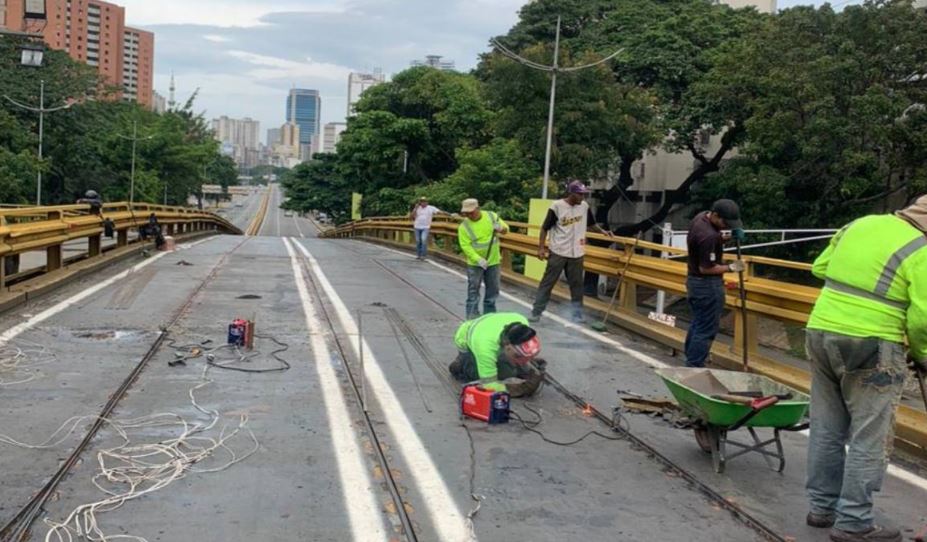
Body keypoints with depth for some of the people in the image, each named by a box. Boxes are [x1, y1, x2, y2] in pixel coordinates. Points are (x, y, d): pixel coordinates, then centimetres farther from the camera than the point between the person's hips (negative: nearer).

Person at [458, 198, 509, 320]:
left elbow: (506, 229, 5)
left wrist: (500, 229, -20)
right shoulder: (464, 226, -12)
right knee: (473, 291, -2)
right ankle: (472, 317, 3)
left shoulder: (491, 216, -3)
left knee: (493, 290, 11)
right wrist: (478, 259, -28)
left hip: (493, 261, 3)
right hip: (475, 263, -3)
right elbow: (465, 246, -17)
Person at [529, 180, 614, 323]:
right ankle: (536, 312, 9)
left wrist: (602, 231, 1)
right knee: (547, 282, 1)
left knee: (577, 284, 12)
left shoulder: (585, 206, 1)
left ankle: (577, 313, 24)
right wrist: (541, 247, -9)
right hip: (558, 252, -4)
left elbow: (591, 224, 18)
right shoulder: (557, 206, -13)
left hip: (576, 253, 4)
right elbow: (545, 228, -7)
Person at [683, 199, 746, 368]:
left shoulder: (701, 217, 1)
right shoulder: (708, 236, -28)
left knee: (697, 324, 19)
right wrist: (731, 268, -12)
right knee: (706, 330, -2)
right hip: (708, 285, -10)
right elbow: (706, 268, -24)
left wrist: (724, 238, 2)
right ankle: (694, 367, 1)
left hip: (694, 280, 10)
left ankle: (690, 363, 27)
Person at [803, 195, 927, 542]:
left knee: (826, 430, 15)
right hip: (872, 348, -7)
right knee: (869, 440, 3)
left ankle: (822, 507, 25)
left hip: (821, 333, 7)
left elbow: (820, 268, 19)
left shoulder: (859, 224, 12)